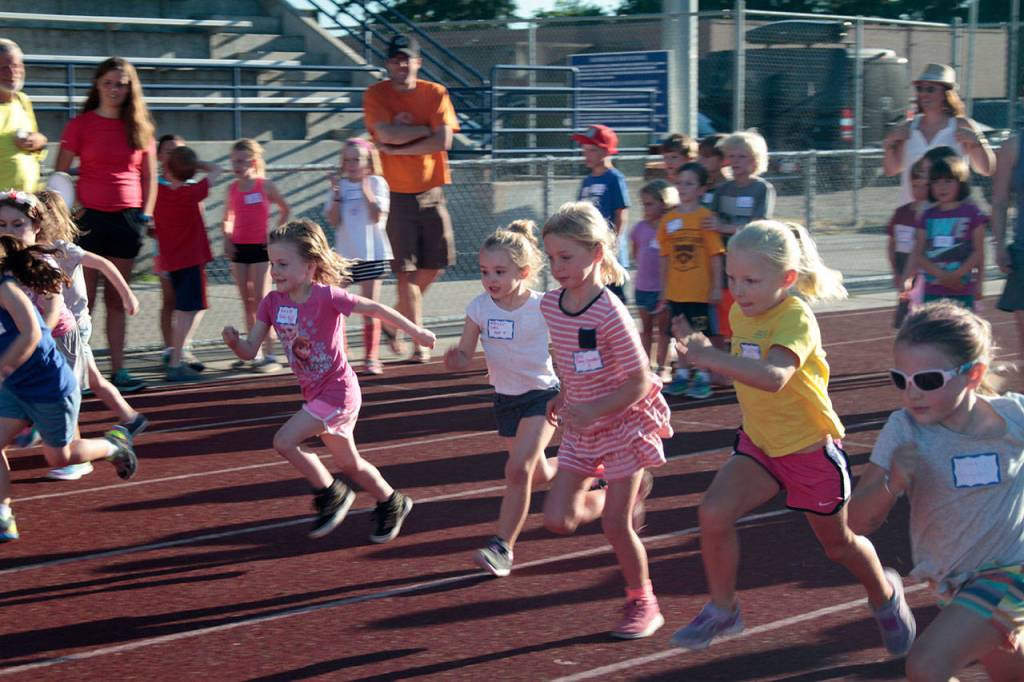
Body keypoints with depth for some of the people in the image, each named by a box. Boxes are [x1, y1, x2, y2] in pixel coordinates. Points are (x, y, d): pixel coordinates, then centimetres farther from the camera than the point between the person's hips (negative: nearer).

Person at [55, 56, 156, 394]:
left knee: (117, 299, 7)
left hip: (127, 218, 3)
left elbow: (149, 176, 14)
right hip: (90, 217, -3)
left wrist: (145, 215, 5)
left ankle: (118, 370, 9)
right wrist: (71, 214, -8)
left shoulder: (139, 127, 8)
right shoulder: (81, 125, -1)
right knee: (85, 299, -3)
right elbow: (60, 175, 0)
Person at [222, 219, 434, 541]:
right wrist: (234, 342, -30)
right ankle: (392, 503, 41)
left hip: (338, 391, -7)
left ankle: (332, 495, 2)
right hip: (315, 394, 7)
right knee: (348, 463, 19)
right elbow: (250, 350, -7)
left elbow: (374, 308, -11)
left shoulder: (326, 296, -21)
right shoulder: (272, 302, -4)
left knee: (284, 441, -17)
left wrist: (415, 331, -3)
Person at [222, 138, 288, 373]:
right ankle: (254, 353, 14)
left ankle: (269, 354, -7)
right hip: (239, 248, 4)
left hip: (260, 247, -4)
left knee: (261, 300, -8)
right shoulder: (232, 188, 5)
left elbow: (285, 210, 4)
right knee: (247, 302, 8)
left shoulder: (265, 185, -6)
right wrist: (227, 239, 1)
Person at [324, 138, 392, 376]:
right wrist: (336, 195, -12)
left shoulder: (377, 183, 0)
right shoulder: (339, 185, 6)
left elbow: (377, 216, -12)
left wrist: (366, 190, -17)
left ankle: (371, 358, 7)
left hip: (371, 254, -2)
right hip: (344, 255, 2)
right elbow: (333, 220, -2)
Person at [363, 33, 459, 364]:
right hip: (397, 196, -3)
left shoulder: (436, 93, 2)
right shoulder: (375, 95, -2)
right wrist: (427, 129, -9)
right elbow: (388, 133, -18)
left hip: (431, 192, 3)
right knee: (406, 271, -5)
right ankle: (419, 342, -1)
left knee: (436, 264, 6)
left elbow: (443, 141, -11)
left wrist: (396, 148, -14)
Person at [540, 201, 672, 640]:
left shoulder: (609, 314, -24)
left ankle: (643, 604, 19)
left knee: (616, 526, -3)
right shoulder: (550, 305, -4)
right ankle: (625, 498, 27)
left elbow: (641, 382, -22)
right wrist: (563, 398, 8)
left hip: (623, 422, -6)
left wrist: (592, 410, -30)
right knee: (558, 520, -2)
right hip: (581, 427, 6)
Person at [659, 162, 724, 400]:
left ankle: (703, 378, 11)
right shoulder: (668, 219, 5)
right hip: (676, 290, 4)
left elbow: (716, 255, -7)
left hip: (700, 290, -4)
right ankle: (681, 375, 22)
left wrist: (717, 287, -10)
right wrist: (664, 291, 9)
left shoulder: (706, 217, -8)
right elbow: (666, 258, 9)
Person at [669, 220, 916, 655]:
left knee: (838, 543, 15)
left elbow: (773, 376, -48)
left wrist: (710, 358, -52)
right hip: (758, 442, 6)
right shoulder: (741, 314, -3)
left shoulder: (795, 319, -28)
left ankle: (885, 595, 47)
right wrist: (699, 344, 3)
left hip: (810, 448, -6)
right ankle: (722, 611, 0)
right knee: (713, 512, -18)